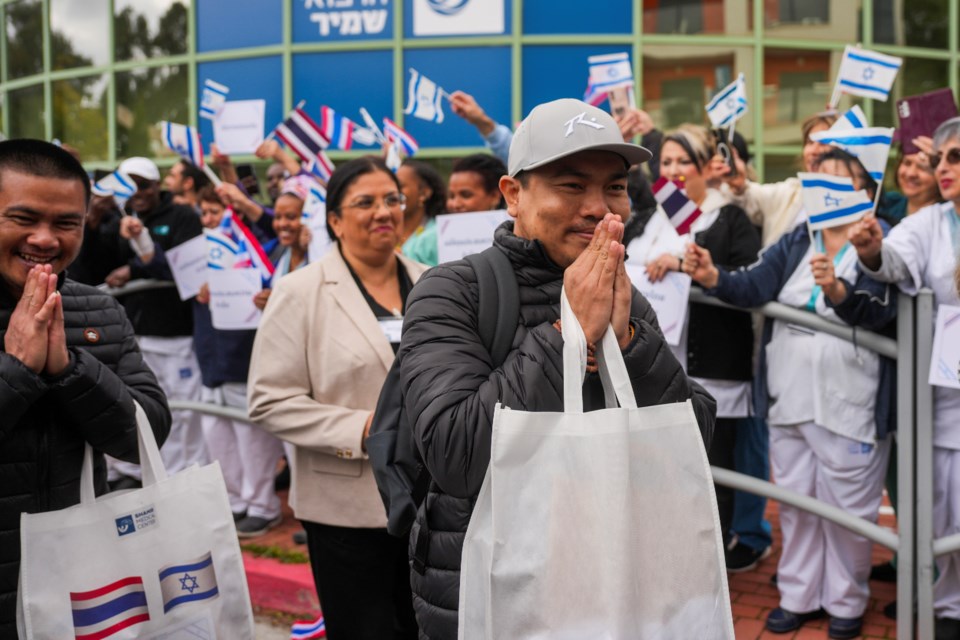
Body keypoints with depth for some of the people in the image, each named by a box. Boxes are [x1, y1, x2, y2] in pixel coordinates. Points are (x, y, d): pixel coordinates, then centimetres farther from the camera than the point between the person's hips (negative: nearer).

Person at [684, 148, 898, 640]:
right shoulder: (795, 241, 9)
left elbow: (879, 310, -22)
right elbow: (753, 285, -6)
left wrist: (837, 290, -41)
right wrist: (712, 277, -25)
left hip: (849, 405, -5)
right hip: (789, 400, 5)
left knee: (848, 507, 6)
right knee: (794, 502, 14)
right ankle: (798, 596, 28)